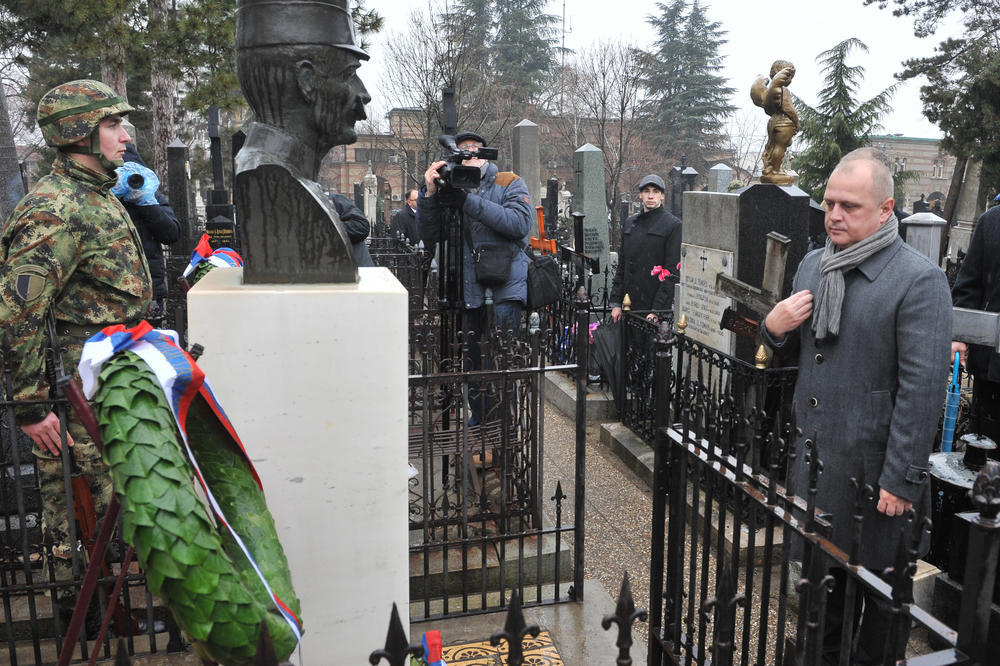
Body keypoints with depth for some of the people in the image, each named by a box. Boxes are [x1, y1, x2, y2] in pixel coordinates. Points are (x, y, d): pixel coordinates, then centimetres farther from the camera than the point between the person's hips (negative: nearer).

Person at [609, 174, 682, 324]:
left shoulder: (673, 225, -5)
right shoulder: (629, 223, 13)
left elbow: (673, 272, -10)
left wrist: (658, 310, -16)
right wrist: (616, 303, 8)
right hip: (629, 305, 5)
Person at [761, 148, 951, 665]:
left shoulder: (919, 279, -14)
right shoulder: (813, 265, 7)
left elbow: (923, 387, -18)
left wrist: (902, 478, -18)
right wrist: (774, 327, -5)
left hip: (873, 466, -6)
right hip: (814, 450, 6)